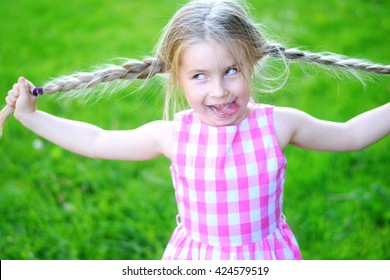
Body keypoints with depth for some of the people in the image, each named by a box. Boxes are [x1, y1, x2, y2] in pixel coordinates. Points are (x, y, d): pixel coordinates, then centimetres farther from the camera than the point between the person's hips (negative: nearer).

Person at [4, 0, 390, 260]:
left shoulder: (278, 124, -14)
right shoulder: (173, 135, -13)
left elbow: (350, 135, 3)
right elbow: (97, 142, 1)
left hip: (265, 261, 0)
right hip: (196, 263, 1)